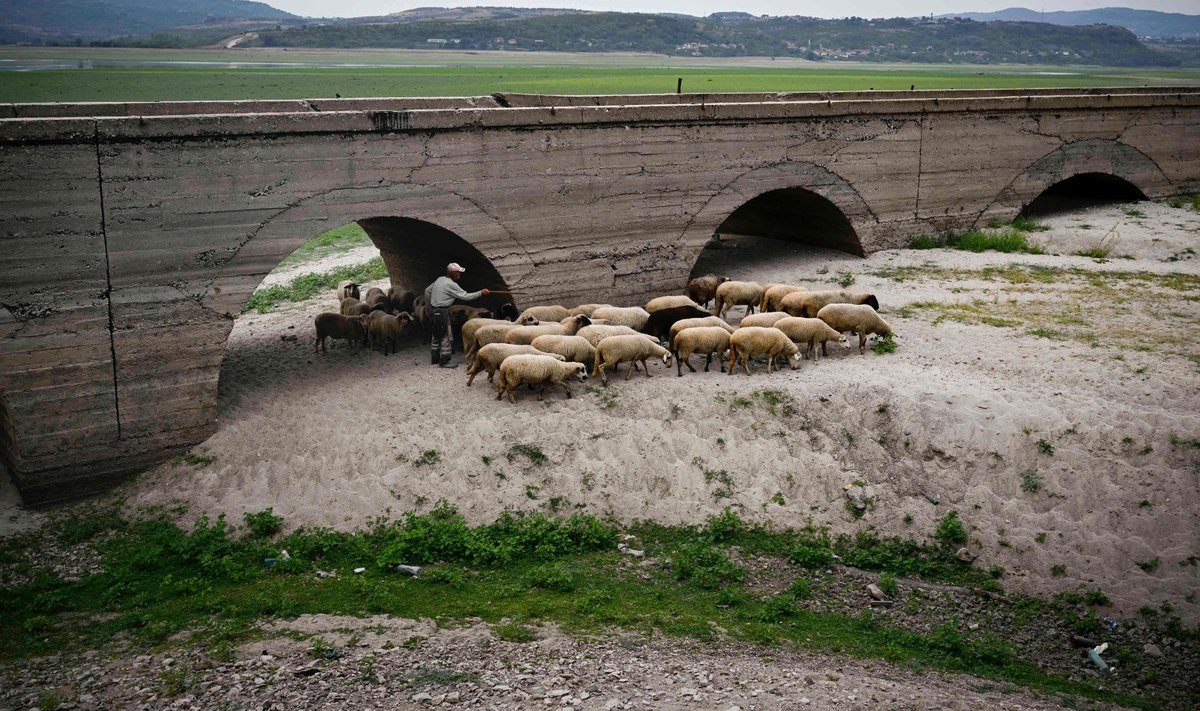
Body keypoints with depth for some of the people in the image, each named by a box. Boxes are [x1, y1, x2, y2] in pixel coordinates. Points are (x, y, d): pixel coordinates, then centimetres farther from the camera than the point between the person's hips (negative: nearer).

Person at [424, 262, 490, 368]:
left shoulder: (440, 280, 11)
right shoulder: (450, 284, -16)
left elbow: (427, 290, 20)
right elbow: (465, 296, -16)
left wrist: (429, 304, 28)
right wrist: (481, 293, -10)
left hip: (434, 311, 10)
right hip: (442, 312, -10)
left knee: (437, 337, 17)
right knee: (446, 337, -4)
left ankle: (434, 359, 25)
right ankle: (444, 361, -1)